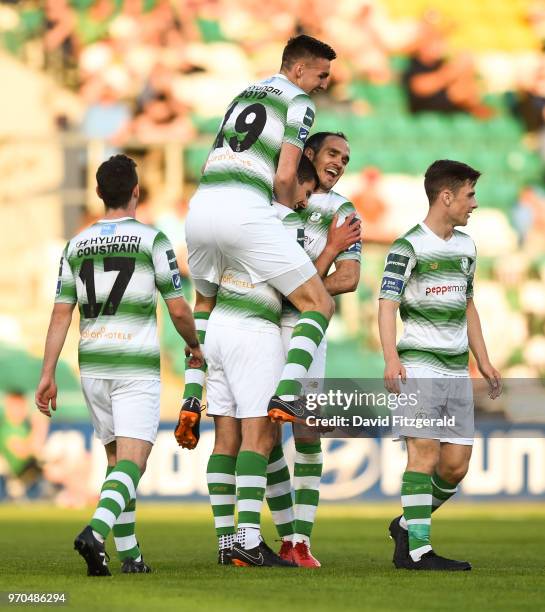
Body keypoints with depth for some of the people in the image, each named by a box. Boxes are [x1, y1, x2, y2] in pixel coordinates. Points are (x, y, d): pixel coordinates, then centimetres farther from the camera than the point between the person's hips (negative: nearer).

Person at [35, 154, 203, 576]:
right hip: (137, 367, -5)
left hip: (93, 366, 5)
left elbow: (61, 315, 4)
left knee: (117, 458, 18)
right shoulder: (152, 240, -6)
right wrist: (195, 346, 15)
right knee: (132, 463, -11)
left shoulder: (76, 246, 7)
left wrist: (48, 375, 4)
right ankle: (95, 533, -35)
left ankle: (129, 553, 16)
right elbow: (178, 309, -4)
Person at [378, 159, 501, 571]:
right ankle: (417, 549, -14)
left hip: (457, 370, 7)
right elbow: (387, 305, -12)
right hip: (419, 364, -7)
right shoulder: (409, 247, -6)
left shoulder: (466, 246, 17)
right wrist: (391, 359, -26)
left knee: (457, 464, 2)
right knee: (425, 453, -14)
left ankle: (407, 525, 21)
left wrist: (484, 363, 22)